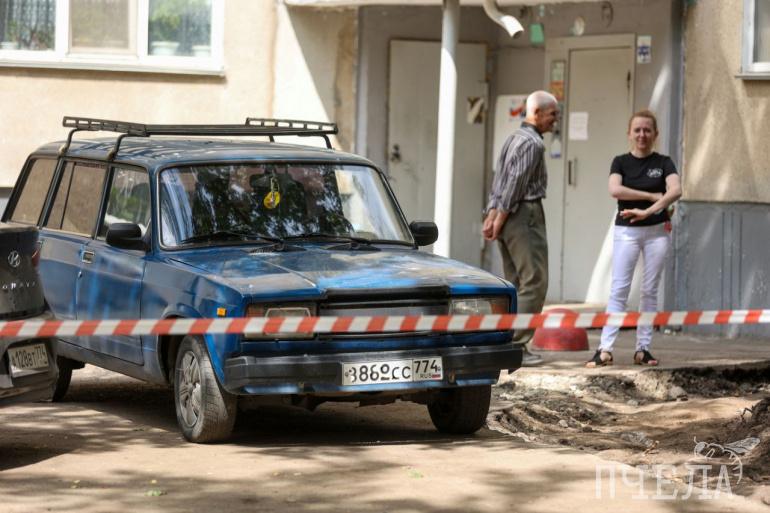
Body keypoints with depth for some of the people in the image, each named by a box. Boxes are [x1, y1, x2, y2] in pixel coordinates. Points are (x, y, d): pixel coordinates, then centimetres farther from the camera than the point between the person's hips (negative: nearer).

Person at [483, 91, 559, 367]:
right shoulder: (532, 143, -12)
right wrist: (500, 219, -13)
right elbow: (515, 183, -16)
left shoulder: (514, 138, 18)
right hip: (525, 213, -10)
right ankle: (516, 345, -13)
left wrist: (492, 216, 12)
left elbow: (499, 180, 16)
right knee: (534, 282, -9)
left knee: (515, 282, 12)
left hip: (510, 217, 10)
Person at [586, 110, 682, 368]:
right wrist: (652, 196, -15)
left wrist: (648, 211, -25)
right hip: (626, 231, -1)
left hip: (657, 231, 1)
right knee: (619, 290, -5)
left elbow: (676, 190, -15)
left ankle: (643, 349, 9)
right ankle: (605, 349, -10)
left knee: (650, 291, 4)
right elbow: (615, 190, -15)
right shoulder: (621, 162, 3)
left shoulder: (663, 163, 2)